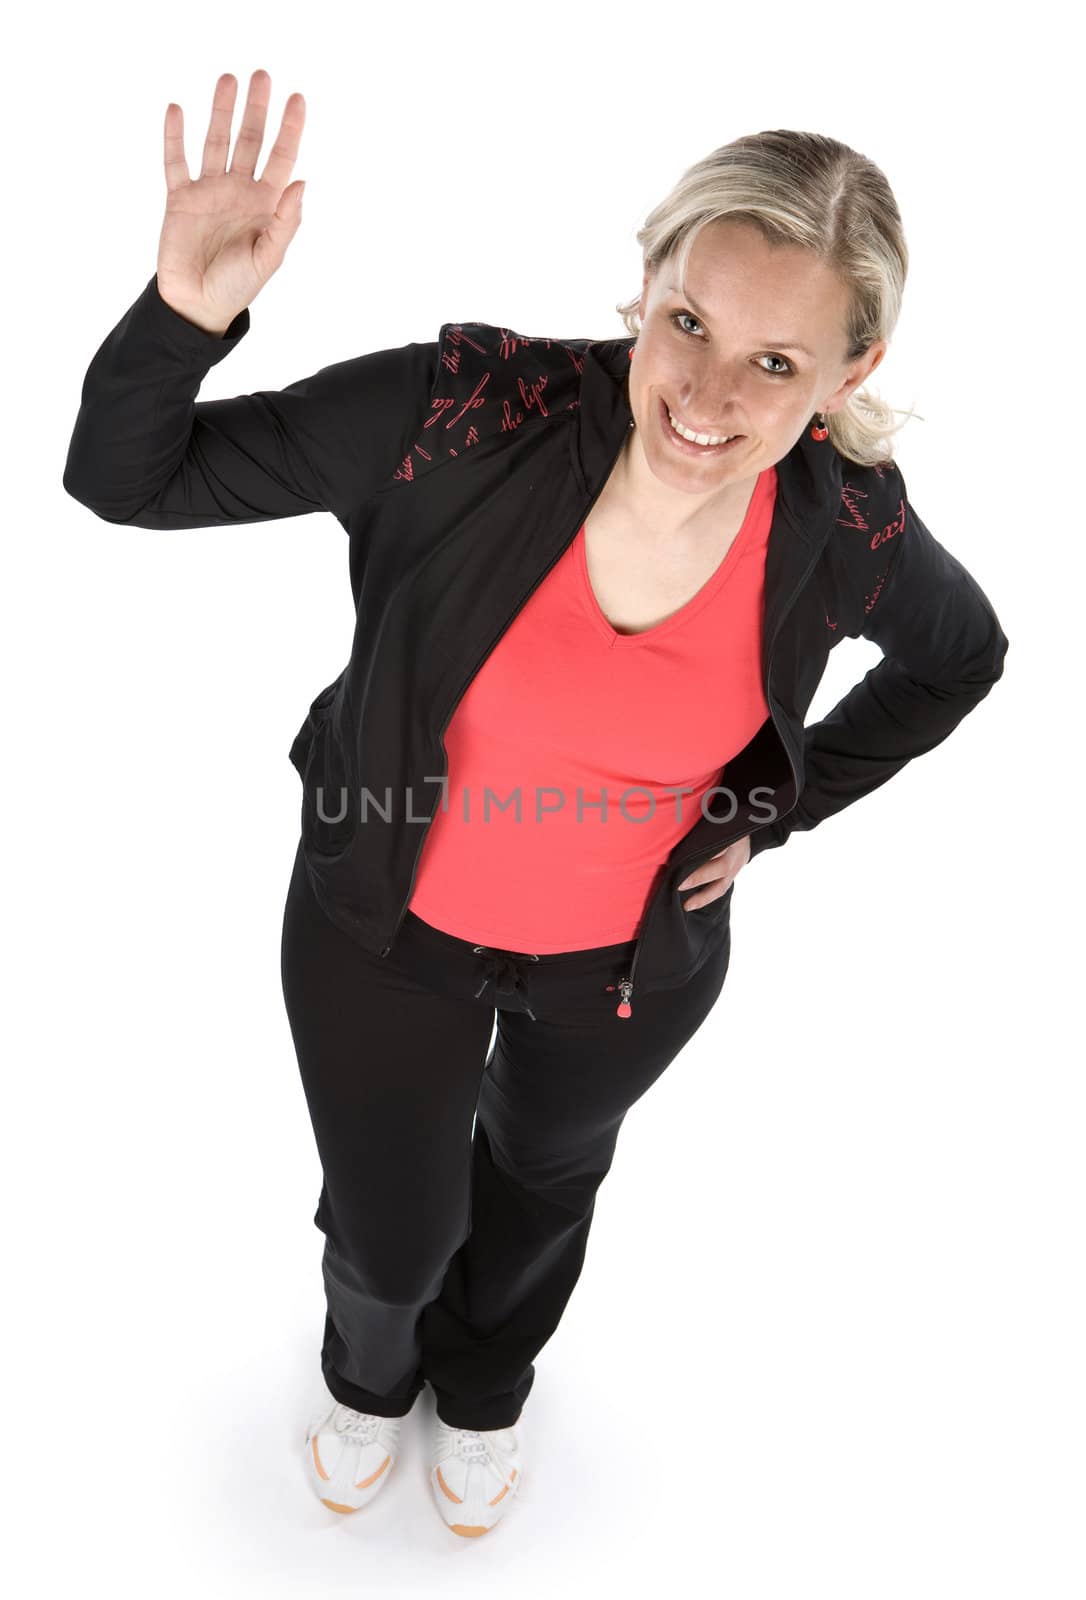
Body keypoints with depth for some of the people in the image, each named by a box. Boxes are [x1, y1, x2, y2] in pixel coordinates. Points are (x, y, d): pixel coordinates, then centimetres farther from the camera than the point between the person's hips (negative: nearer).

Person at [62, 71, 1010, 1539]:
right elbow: (126, 479, -22)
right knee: (388, 1236, 20)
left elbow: (959, 656, 2)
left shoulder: (847, 531, -22)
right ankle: (369, 1369, 64)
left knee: (543, 1175, 31)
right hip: (390, 923, -1)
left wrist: (772, 811, -3)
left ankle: (484, 1385, 70)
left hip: (630, 957, 2)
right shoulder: (464, 412, -29)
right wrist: (189, 309, -42)